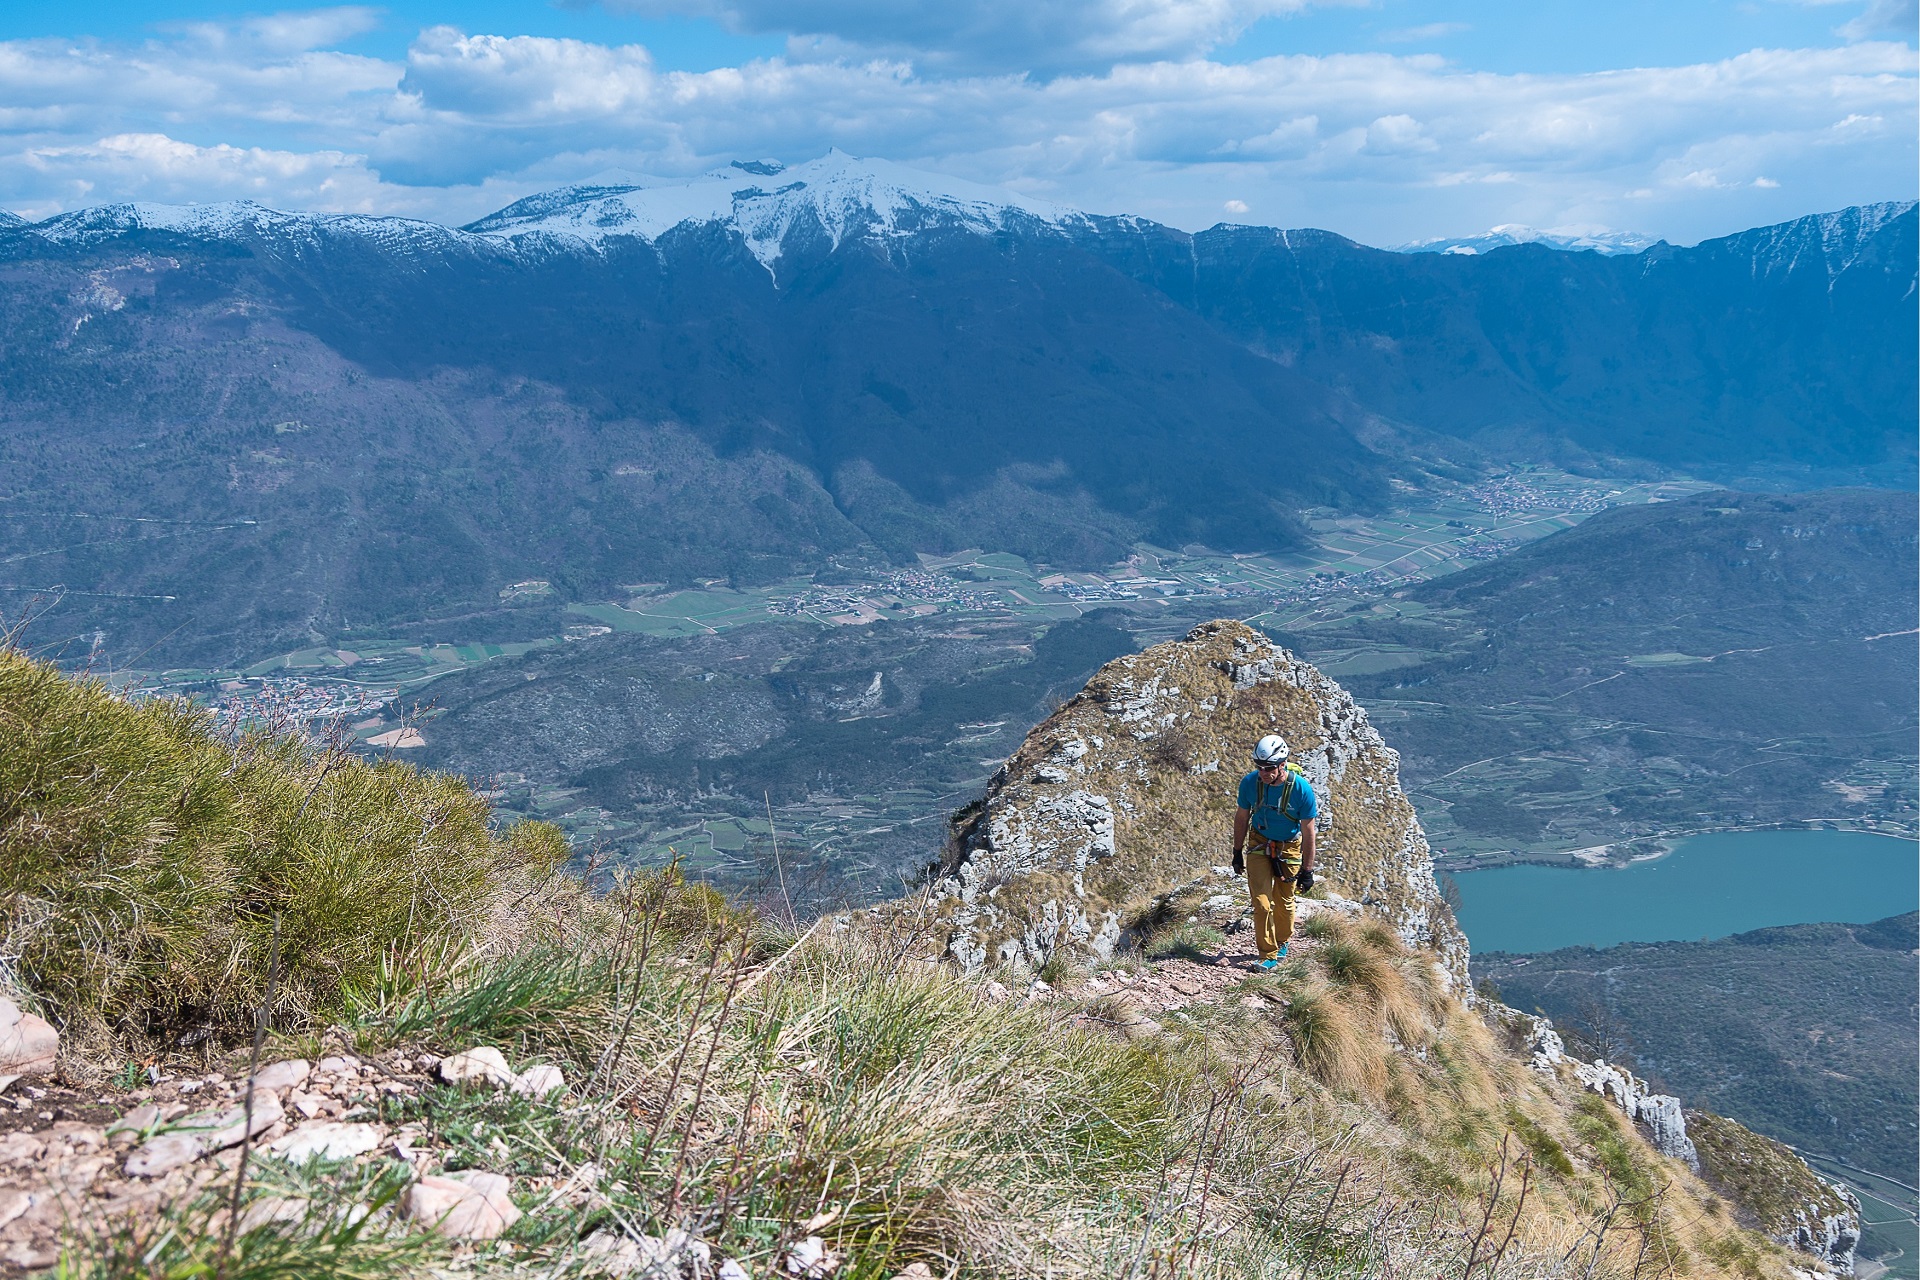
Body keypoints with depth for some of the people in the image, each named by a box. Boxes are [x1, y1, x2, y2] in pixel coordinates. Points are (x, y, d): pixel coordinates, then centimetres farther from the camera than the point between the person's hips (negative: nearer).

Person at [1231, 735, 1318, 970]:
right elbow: (1241, 818, -2)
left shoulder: (1301, 789, -26)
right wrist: (1237, 852, 3)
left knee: (1283, 901, 8)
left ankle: (1283, 942, 35)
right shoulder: (1250, 782, -20)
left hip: (1289, 847, -1)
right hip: (1259, 843, 1)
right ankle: (1268, 954, 3)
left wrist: (1307, 870, -13)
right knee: (1261, 901, -9)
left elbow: (1308, 832, -16)